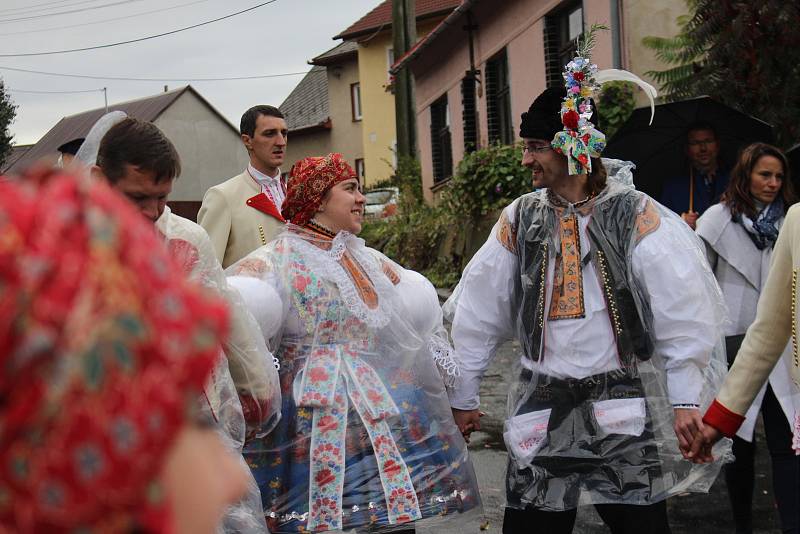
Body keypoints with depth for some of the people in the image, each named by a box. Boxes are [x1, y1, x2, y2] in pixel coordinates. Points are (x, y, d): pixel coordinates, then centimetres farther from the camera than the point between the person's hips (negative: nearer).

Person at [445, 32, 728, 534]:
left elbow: (683, 316, -6)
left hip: (625, 408, -3)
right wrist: (464, 397, 12)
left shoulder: (635, 216, -6)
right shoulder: (519, 220, 4)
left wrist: (687, 401, -8)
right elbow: (477, 318, 9)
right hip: (543, 410, 3)